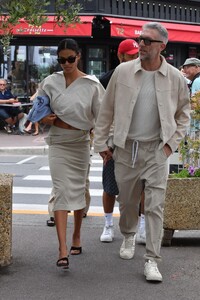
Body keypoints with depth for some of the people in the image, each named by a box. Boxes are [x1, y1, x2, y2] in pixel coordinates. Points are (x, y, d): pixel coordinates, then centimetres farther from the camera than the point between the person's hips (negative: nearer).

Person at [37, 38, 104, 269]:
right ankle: (63, 250, -16)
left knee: (78, 191, 13)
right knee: (61, 192, -10)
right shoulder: (50, 82, -1)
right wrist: (46, 119, -11)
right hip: (58, 144, 0)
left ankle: (76, 236, 35)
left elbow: (101, 117, -2)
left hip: (81, 144, 0)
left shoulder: (92, 84, -4)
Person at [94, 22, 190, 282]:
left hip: (156, 150, -1)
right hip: (126, 148, 1)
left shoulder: (175, 78, -3)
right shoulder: (123, 72, -2)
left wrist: (172, 143, 2)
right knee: (127, 201, 14)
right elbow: (106, 110, 5)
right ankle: (128, 236, 44)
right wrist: (101, 143, 4)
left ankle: (152, 261, 1)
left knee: (155, 206, -5)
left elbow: (184, 113, 11)